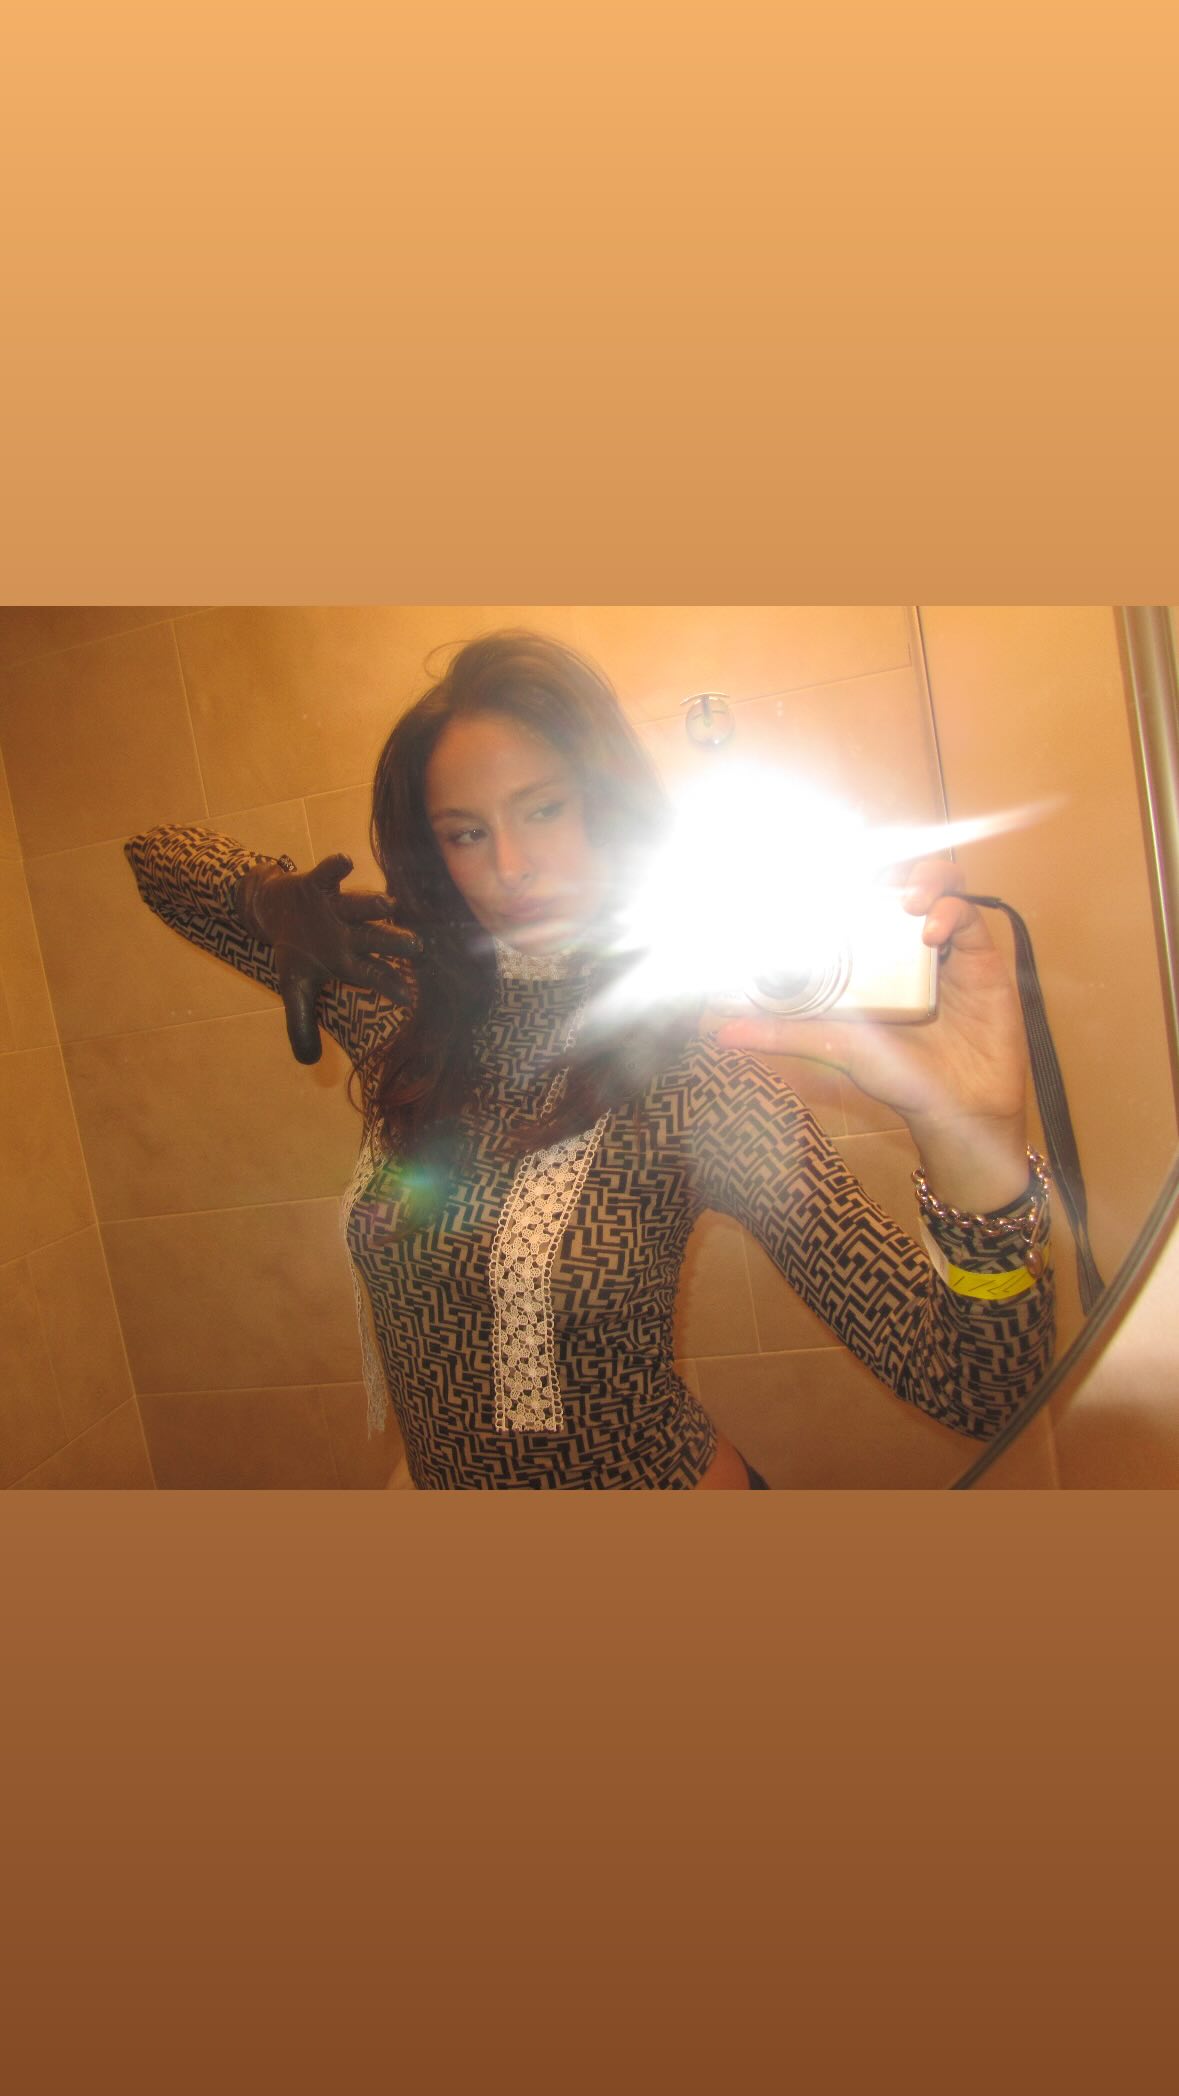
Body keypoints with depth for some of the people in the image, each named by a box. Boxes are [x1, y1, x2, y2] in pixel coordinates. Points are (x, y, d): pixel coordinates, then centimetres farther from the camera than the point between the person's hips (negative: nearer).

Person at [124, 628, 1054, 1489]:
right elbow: (161, 858, 4)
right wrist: (280, 897, -17)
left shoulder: (691, 1079, -22)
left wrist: (972, 1133, -46)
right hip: (444, 1479, 5)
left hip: (658, 1475, -4)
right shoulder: (395, 1002, -9)